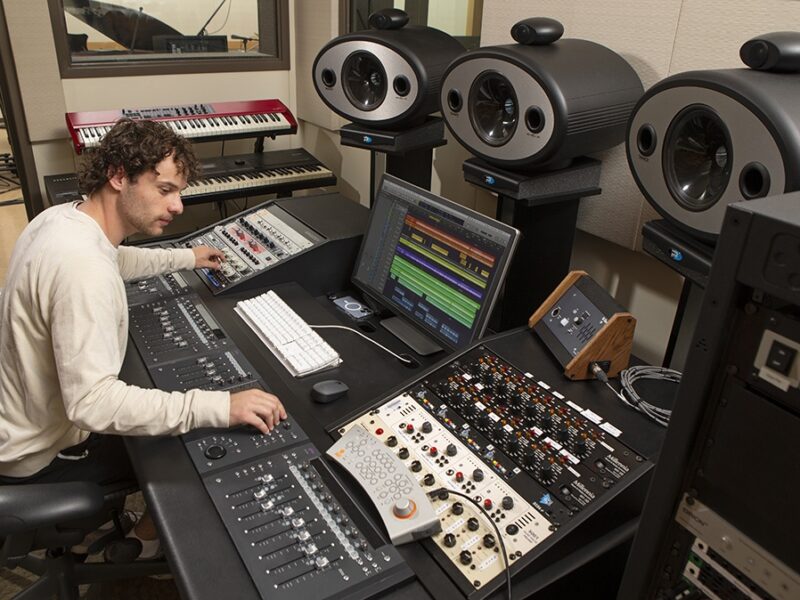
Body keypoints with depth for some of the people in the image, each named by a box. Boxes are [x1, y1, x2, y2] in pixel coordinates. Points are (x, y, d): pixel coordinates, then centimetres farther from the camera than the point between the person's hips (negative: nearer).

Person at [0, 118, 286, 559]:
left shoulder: (61, 217, -5)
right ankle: (144, 542, 28)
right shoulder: (82, 265, -37)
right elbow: (91, 402, -41)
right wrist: (221, 407, -44)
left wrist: (185, 258, 24)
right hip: (39, 454, -9)